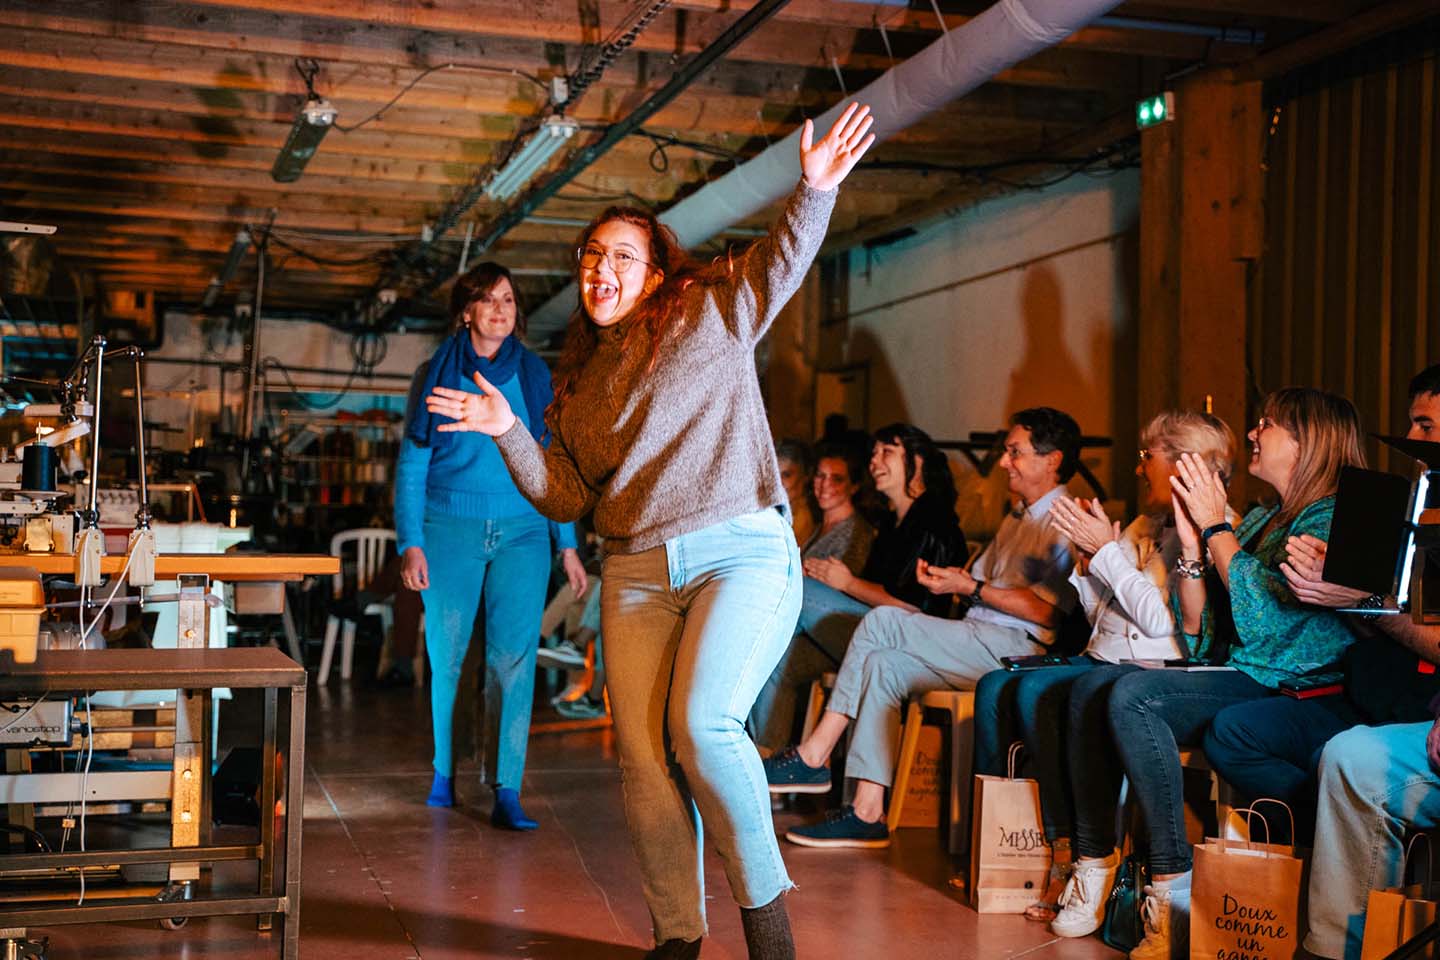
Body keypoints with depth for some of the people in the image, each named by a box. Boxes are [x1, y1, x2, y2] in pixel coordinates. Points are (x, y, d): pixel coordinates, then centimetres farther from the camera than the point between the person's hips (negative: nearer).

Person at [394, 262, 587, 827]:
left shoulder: (534, 375, 8)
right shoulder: (440, 374, 3)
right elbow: (411, 464, 3)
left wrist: (567, 545, 7)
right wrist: (410, 543, -6)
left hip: (522, 532, 1)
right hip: (451, 529, 0)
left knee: (514, 658, -9)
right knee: (446, 656, 6)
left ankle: (507, 792, -9)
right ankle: (443, 773, 26)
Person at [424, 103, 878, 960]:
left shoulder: (713, 316, 7)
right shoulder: (579, 377, 19)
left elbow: (784, 260, -7)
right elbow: (566, 497, 16)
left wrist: (816, 191, -24)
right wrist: (509, 435, 3)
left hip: (742, 551, -5)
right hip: (635, 573, 5)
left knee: (703, 725, -22)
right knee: (644, 756, -3)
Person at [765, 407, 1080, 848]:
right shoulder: (1016, 518, 27)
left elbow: (1047, 611, -16)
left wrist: (970, 588, -12)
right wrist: (947, 579, 4)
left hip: (1017, 648, -9)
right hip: (980, 649, 9)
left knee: (882, 621, -19)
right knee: (881, 664, -15)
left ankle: (813, 757, -14)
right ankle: (867, 814, -19)